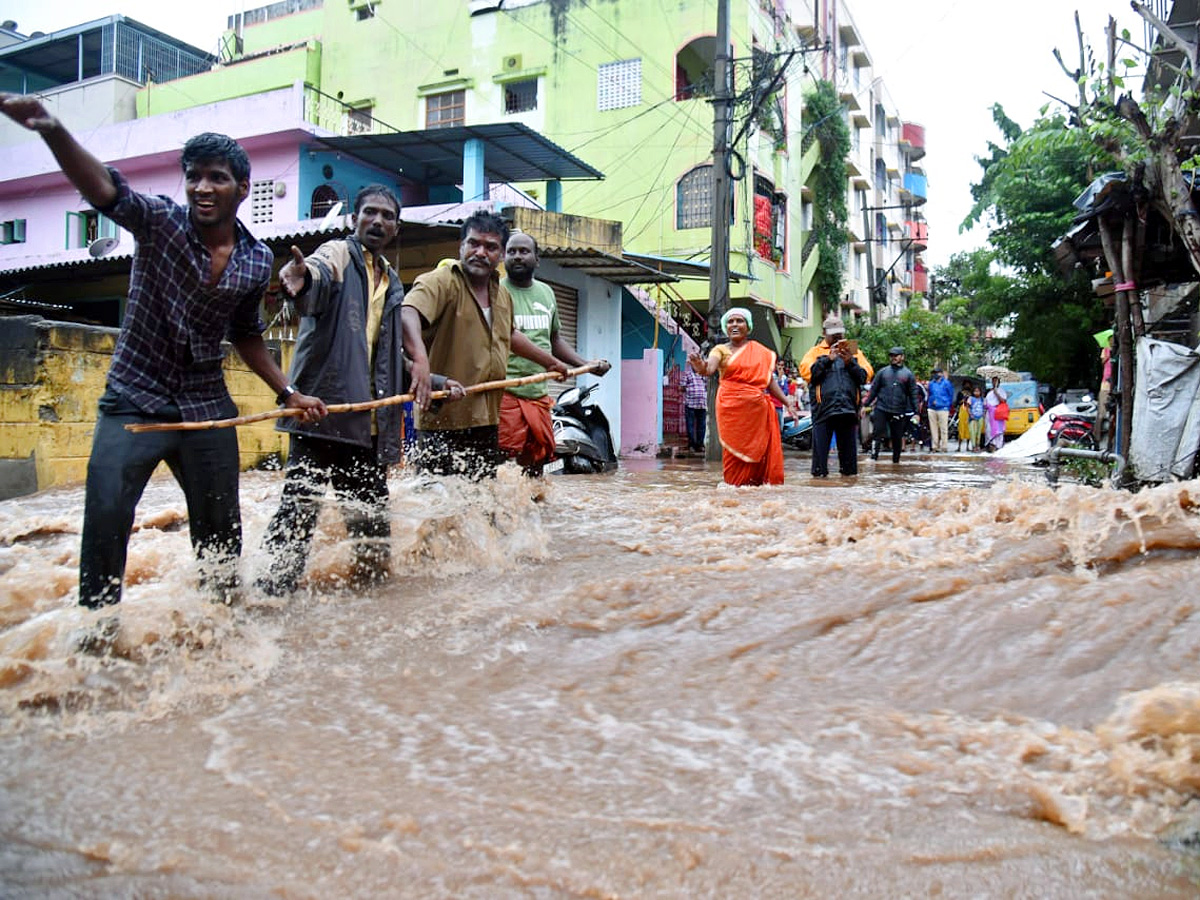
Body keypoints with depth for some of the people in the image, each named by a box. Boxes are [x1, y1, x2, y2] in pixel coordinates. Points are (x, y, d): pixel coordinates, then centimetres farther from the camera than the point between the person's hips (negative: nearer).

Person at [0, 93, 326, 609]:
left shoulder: (258, 261, 1)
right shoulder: (160, 222, -10)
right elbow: (105, 190, -31)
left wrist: (287, 392, 13)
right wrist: (52, 131, -49)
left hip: (208, 410, 3)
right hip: (134, 401, -3)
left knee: (221, 528, 11)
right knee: (105, 518, -14)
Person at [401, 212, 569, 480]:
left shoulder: (502, 294, 17)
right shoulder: (441, 281, -10)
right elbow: (408, 312, -30)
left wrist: (551, 362, 45)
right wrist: (420, 359, -48)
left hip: (487, 421, 8)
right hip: (442, 420, -7)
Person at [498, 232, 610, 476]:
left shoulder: (546, 293, 17)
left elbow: (555, 339, 26)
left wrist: (587, 365, 16)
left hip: (539, 394, 7)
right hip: (505, 392, -6)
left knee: (537, 461, 12)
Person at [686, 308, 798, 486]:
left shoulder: (761, 352, 13)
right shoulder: (721, 349, 5)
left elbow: (770, 380, 14)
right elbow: (710, 368, -14)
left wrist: (786, 401, 2)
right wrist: (701, 369, -38)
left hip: (757, 409, 3)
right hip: (731, 408, -2)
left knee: (756, 452, 0)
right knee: (734, 451, -5)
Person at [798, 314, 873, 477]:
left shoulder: (854, 352, 18)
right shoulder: (816, 352, 11)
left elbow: (866, 375, 7)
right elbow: (806, 372, -6)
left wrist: (851, 363, -7)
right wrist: (827, 360, -11)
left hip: (849, 408, 2)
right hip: (823, 408, -2)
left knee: (848, 446, 7)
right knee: (820, 445, -3)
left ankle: (849, 472, 14)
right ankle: (819, 473, 2)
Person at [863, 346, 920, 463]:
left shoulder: (908, 374, 7)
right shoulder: (882, 372, 9)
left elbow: (914, 394, 5)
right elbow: (873, 390, 9)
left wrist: (916, 412, -2)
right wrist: (866, 404, 1)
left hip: (899, 412, 0)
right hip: (881, 409, 0)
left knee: (897, 437, 8)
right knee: (878, 433, -10)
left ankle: (896, 460, 20)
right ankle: (874, 455, -10)